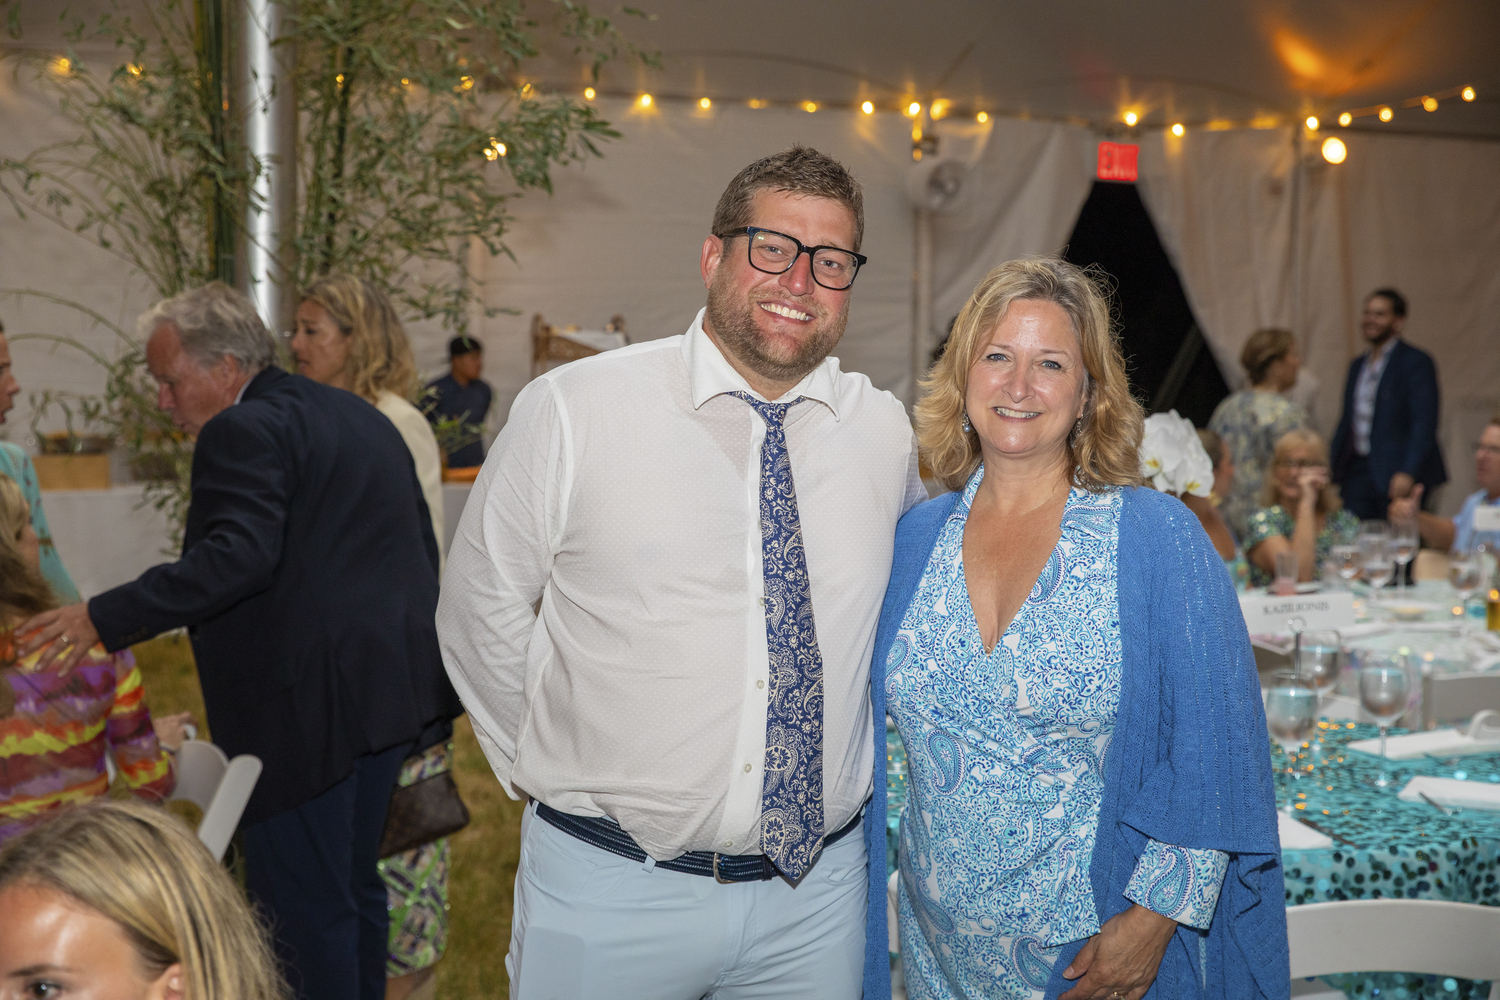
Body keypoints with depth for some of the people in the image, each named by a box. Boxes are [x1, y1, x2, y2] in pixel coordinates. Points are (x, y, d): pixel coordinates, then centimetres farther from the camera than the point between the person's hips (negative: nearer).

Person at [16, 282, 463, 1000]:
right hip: (391, 687, 10)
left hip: (306, 701, -10)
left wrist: (104, 618, -26)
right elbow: (420, 547, 20)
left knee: (301, 904, 0)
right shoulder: (362, 417, 16)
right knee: (355, 886, 21)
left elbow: (237, 556, -27)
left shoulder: (244, 430, -12)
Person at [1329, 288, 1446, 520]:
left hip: (1397, 478, -6)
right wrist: (1331, 470, 13)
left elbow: (1424, 423, -13)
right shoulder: (1357, 365, 17)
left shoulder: (1417, 362, -6)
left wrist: (1408, 473, -22)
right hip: (1357, 473, 6)